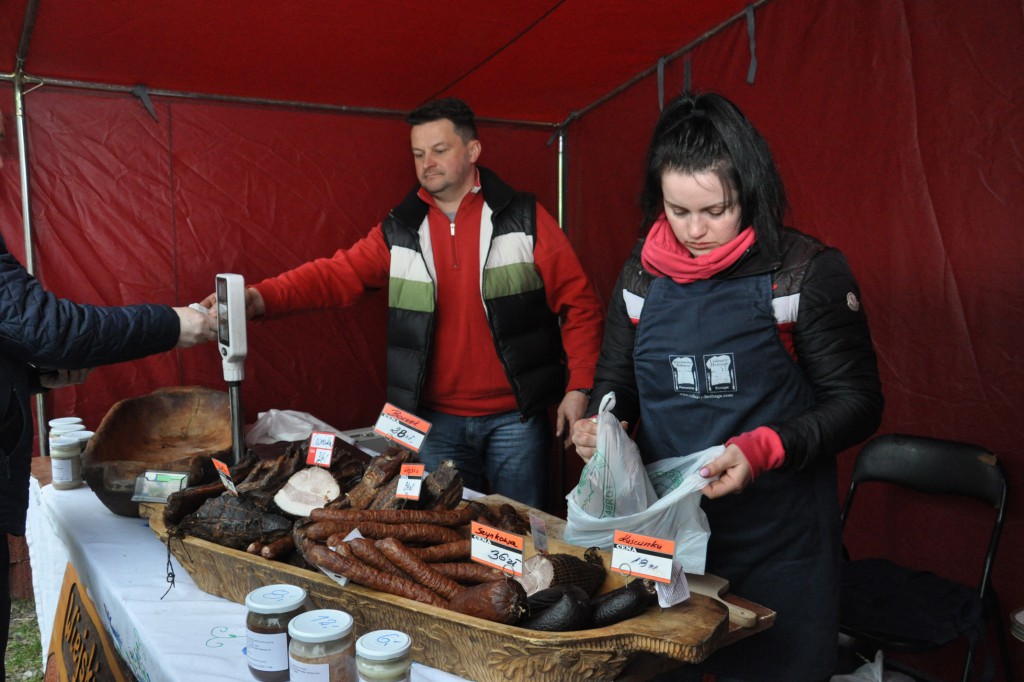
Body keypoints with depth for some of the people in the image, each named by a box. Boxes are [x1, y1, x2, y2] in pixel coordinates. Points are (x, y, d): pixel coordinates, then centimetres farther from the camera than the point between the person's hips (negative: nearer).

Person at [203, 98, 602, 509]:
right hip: (437, 420, 2)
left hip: (515, 418, -2)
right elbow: (337, 275, -6)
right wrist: (260, 298, -22)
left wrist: (579, 388, -9)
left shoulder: (524, 218, -3)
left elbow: (578, 302, -3)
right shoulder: (399, 232, 4)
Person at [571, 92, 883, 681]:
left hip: (776, 538, -3)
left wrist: (764, 449, -24)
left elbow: (857, 401, -9)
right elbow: (615, 377, 11)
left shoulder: (806, 273, -10)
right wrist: (600, 423, -11)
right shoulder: (643, 274, 1)